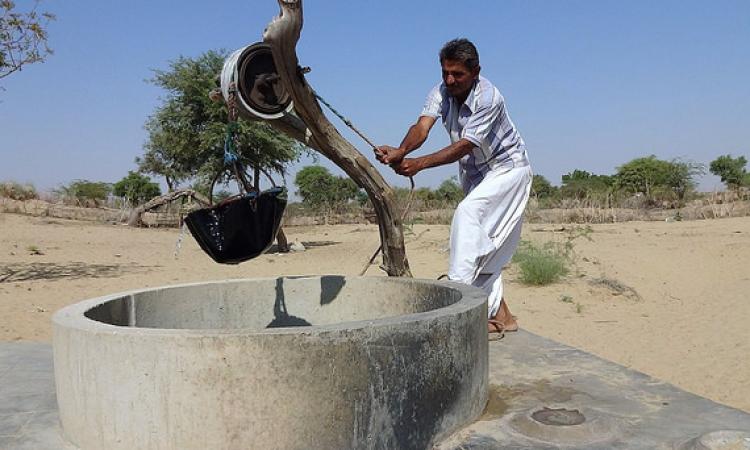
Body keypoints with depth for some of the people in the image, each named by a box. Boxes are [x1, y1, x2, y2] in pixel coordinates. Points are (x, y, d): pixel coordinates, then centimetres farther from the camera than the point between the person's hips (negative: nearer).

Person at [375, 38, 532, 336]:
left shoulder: (488, 98, -27)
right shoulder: (441, 93, -10)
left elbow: (465, 145, -36)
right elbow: (422, 126, -26)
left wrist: (419, 164, -48)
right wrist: (400, 152, -48)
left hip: (507, 168, -7)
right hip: (474, 173, 7)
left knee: (467, 213, -30)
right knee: (483, 246, 6)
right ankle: (499, 314, 15)